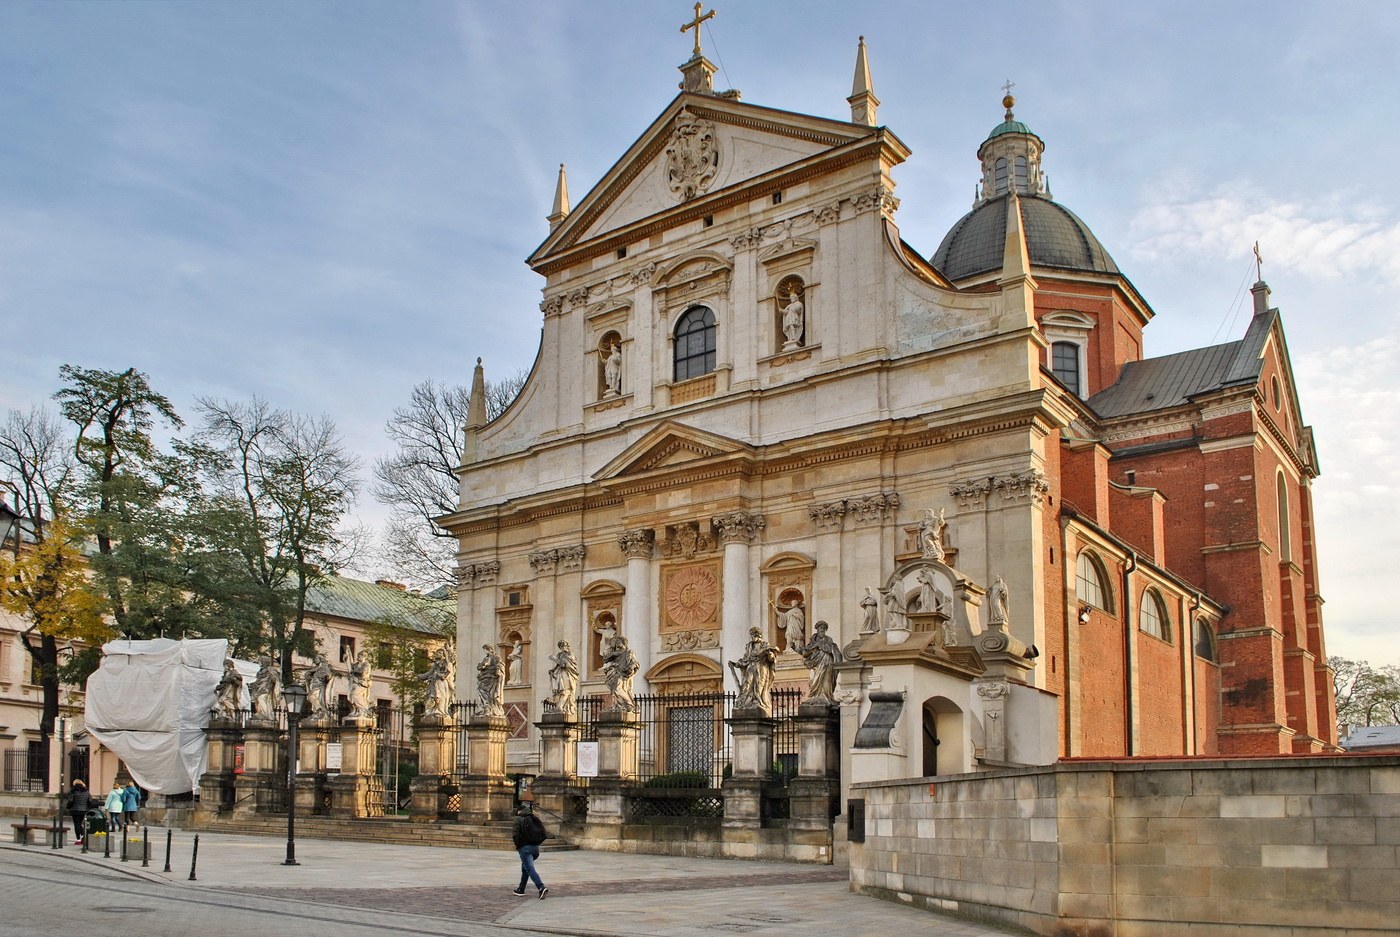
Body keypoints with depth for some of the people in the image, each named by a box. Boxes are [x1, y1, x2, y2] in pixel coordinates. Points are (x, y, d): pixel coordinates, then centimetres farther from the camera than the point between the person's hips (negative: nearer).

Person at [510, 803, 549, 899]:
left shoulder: (518, 820, -4)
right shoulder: (536, 819, 11)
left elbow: (515, 835, -17)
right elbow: (545, 834, 5)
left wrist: (518, 846, -2)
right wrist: (536, 843, 12)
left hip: (524, 848, -6)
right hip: (535, 848, 7)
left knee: (530, 869, -10)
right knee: (525, 868, 23)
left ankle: (541, 887, -28)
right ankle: (520, 890, 32)